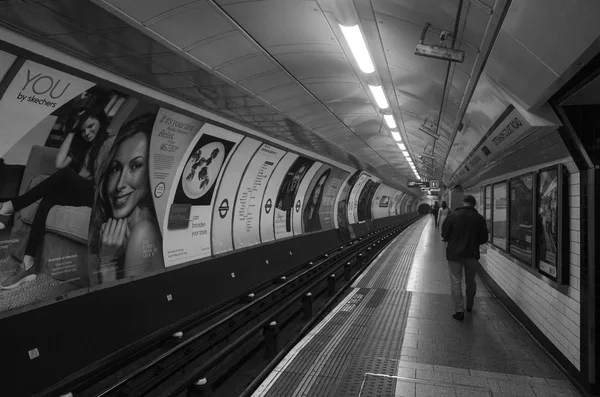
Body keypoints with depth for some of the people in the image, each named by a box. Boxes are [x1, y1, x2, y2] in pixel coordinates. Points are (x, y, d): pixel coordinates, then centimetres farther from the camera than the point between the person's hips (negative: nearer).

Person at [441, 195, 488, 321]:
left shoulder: (453, 216, -9)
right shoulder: (479, 219, -4)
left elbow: (444, 234, -5)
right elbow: (484, 239, 1)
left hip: (455, 254, -2)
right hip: (472, 254, 2)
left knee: (456, 281, 4)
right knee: (471, 281, 19)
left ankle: (459, 310, 0)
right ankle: (469, 306, 35)